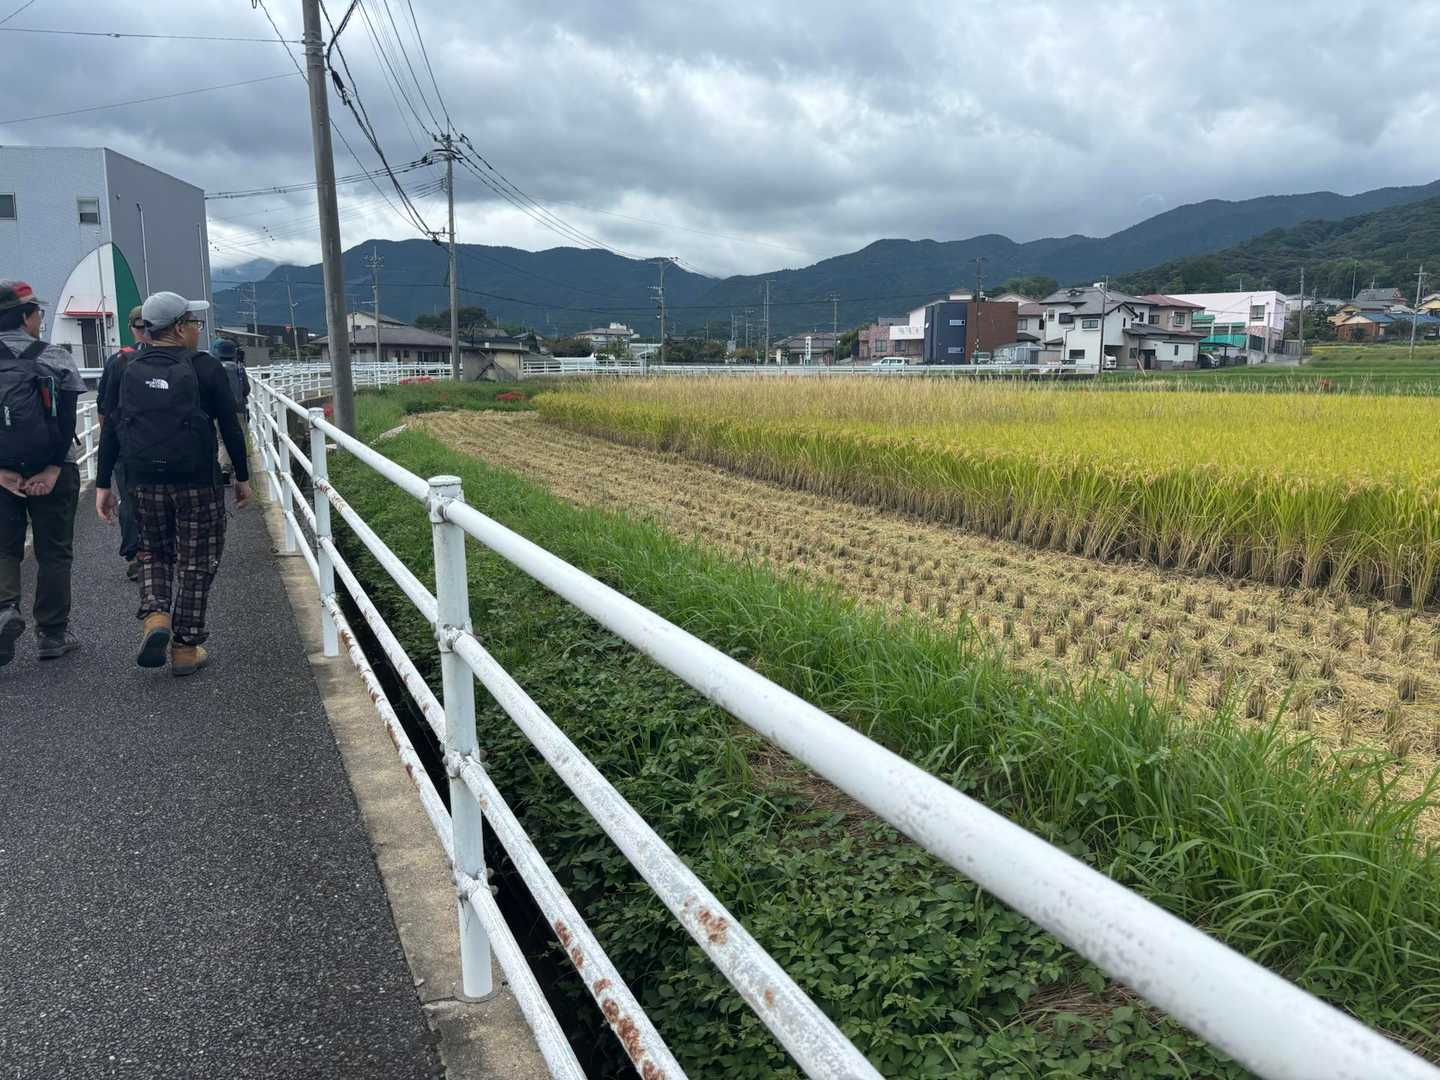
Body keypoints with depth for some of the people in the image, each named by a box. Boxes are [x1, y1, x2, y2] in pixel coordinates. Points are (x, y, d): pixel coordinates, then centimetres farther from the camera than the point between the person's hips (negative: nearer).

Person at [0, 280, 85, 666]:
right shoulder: (55, 359, -5)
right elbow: (66, 420, -12)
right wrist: (52, 469, -10)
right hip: (52, 473, -2)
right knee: (53, 552, 7)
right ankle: (52, 635, 13)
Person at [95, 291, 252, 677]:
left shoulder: (126, 371, 4)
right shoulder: (205, 368, -6)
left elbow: (110, 431, 5)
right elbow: (231, 428, -4)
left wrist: (103, 485, 10)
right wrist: (243, 478, 5)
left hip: (145, 484, 4)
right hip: (198, 485, -3)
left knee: (153, 554, 23)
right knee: (195, 563, 7)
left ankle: (155, 618, 0)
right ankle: (185, 649, 11)